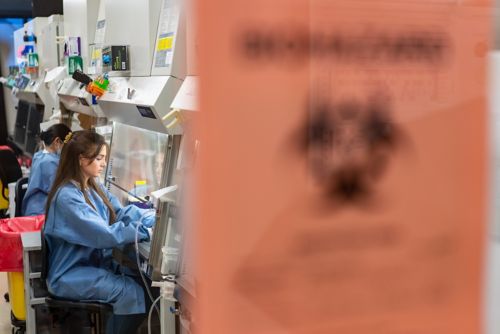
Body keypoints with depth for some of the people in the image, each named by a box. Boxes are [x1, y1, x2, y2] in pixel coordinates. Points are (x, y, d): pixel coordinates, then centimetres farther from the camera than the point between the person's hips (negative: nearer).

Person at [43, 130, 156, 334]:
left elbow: (121, 213, 1)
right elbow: (103, 235, -28)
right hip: (70, 275, -8)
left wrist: (153, 217, -14)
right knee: (132, 292, -21)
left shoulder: (94, 187, 7)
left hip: (93, 261, 8)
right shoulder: (68, 196, -22)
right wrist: (143, 230, -28)